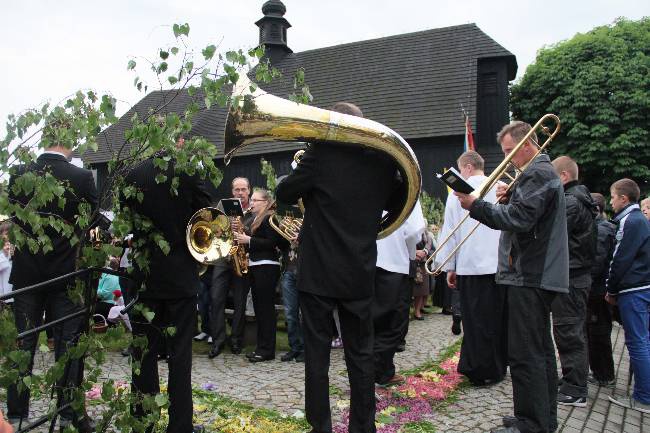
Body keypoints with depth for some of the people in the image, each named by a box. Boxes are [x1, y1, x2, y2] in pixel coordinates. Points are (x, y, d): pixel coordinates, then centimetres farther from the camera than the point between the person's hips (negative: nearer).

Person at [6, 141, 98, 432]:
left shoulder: (20, 175, -3)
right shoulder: (82, 178, -12)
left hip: (26, 272, 3)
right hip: (66, 272, -2)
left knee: (23, 343, 13)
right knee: (67, 343, 6)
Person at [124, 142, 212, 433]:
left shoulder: (133, 175, 0)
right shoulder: (188, 172, -9)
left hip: (144, 275, 3)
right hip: (181, 276, -2)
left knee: (144, 354, 11)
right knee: (180, 355, 4)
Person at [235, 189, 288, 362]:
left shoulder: (270, 219, -9)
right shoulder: (257, 220, 20)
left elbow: (272, 243, -18)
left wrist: (249, 240, -18)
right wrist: (243, 238, 7)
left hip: (267, 268, -10)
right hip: (255, 267, 10)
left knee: (266, 308, -6)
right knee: (259, 308, 11)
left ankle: (267, 350, -1)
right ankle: (261, 347, 18)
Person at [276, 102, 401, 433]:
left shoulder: (322, 153, -11)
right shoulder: (383, 159, 1)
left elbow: (284, 194, -3)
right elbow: (395, 202, 15)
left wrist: (300, 171, 15)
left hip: (319, 271, -3)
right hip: (360, 273, 4)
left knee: (317, 355, 8)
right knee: (360, 355, 14)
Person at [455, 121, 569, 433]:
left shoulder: (537, 173, -13)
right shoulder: (543, 171, 21)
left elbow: (518, 220, -23)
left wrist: (475, 206, -22)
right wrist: (509, 198, 5)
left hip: (530, 276, -11)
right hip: (541, 275, 11)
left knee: (525, 355, -8)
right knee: (541, 350, 16)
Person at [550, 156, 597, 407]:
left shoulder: (571, 202, -16)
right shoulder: (579, 198, 18)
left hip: (570, 277, -11)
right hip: (575, 275, 11)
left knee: (568, 333, -4)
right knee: (571, 332, 17)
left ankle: (575, 391, 3)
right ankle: (572, 383, 27)